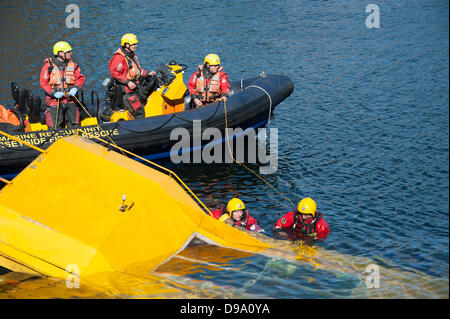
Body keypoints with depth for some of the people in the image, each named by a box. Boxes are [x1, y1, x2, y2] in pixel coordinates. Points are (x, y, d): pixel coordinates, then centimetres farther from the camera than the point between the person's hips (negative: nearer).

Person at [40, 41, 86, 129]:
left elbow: (81, 78, 8)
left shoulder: (73, 65, 8)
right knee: (55, 128, -6)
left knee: (74, 127, 2)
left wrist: (75, 88, -12)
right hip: (54, 101, -3)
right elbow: (43, 82, -5)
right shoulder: (49, 66, -3)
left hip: (70, 101, 3)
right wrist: (53, 93, -17)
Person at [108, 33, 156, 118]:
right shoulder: (119, 57, -15)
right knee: (139, 111, -16)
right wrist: (127, 82, -24)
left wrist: (147, 73, 13)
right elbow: (114, 73, -19)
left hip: (133, 86, 10)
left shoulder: (132, 55, 16)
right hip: (125, 89, -10)